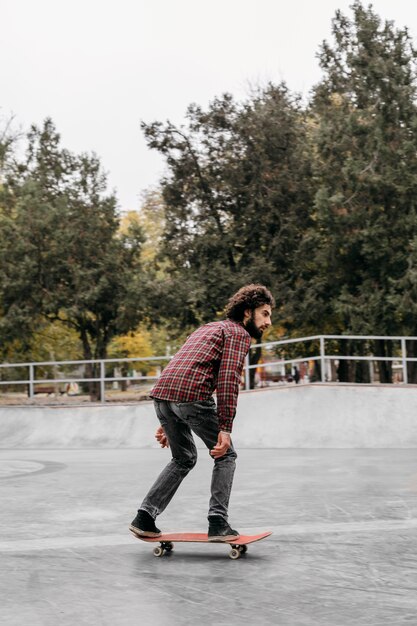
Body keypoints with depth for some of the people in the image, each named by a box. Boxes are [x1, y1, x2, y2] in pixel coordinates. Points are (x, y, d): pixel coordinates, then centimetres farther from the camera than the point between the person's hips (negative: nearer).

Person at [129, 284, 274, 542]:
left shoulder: (208, 328, 32)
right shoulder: (239, 333, 5)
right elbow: (229, 380, -10)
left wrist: (167, 423, 30)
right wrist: (225, 428, -14)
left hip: (162, 394, 8)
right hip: (192, 395, -8)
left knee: (184, 459, 22)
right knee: (226, 455, 10)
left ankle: (145, 517, 14)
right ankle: (218, 523, 2)